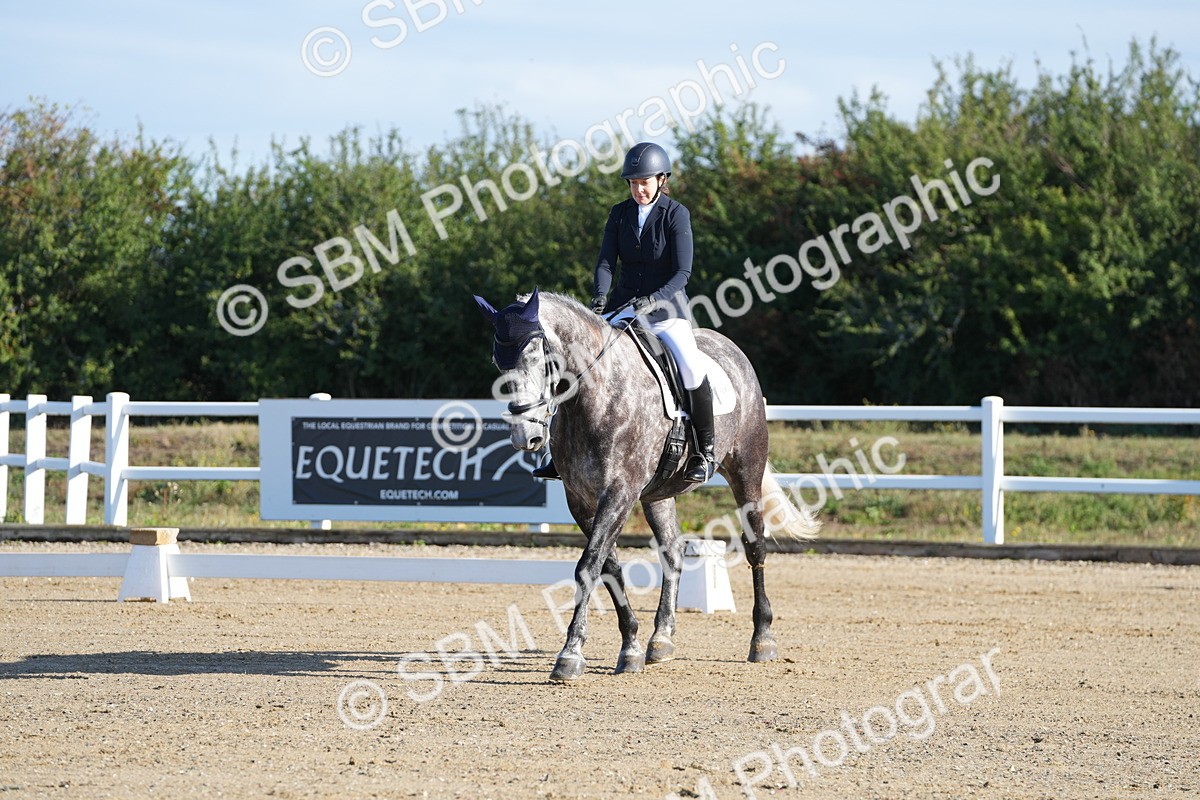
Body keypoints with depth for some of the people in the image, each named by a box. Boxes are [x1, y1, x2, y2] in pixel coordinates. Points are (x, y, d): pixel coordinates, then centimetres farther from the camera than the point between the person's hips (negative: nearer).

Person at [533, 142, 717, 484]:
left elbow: (682, 272, -14)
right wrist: (600, 296, -22)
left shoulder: (676, 215, -8)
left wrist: (653, 300, -30)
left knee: (691, 369, -29)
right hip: (624, 308, 5)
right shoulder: (620, 214, 4)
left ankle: (707, 451, -13)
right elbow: (606, 262, -2)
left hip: (666, 309, -5)